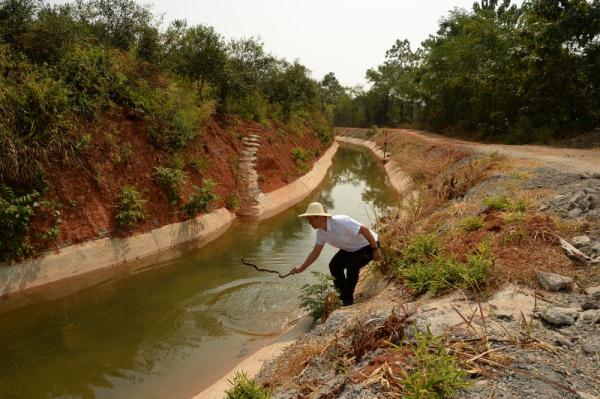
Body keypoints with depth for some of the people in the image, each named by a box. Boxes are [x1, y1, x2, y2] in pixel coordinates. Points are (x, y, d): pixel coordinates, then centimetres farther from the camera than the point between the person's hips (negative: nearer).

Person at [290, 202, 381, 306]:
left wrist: (376, 249, -25)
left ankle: (348, 300, -4)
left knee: (352, 267, -26)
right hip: (350, 248, 8)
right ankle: (343, 293, 17)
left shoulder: (341, 222, -35)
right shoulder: (321, 232, -9)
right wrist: (301, 268, 0)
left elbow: (365, 230, -31)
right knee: (334, 266, -5)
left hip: (368, 245, -8)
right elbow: (315, 252, 2)